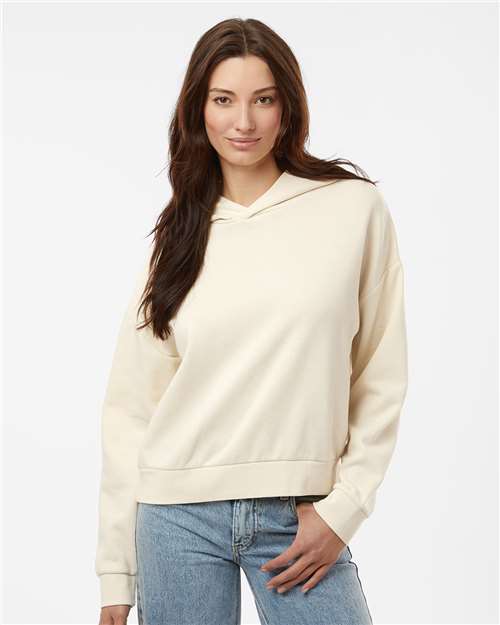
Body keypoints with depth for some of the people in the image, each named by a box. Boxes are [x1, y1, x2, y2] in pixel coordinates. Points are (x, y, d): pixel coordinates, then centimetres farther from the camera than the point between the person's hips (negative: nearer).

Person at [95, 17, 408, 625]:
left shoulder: (356, 207, -2)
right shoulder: (180, 234, 4)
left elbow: (380, 381, 2)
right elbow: (131, 406, 4)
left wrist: (343, 508, -5)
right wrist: (116, 573, 3)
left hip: (301, 519, -1)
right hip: (180, 516, 2)